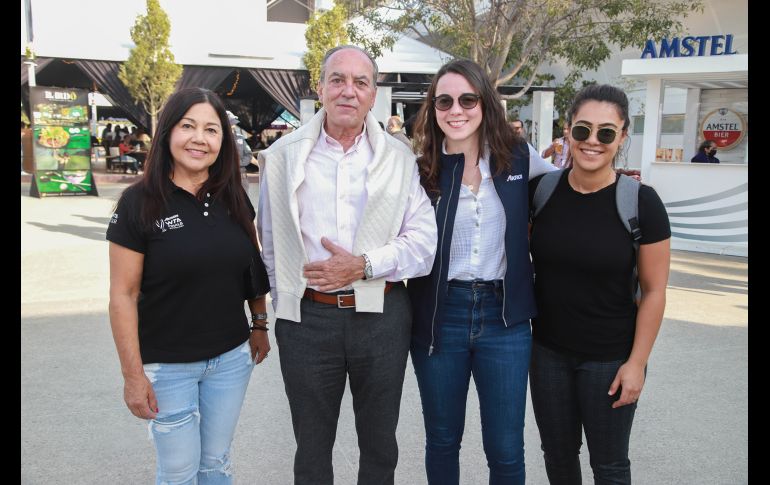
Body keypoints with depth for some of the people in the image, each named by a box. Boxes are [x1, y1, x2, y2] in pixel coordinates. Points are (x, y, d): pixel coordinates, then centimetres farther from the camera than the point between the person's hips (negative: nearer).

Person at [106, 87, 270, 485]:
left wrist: (260, 324, 12)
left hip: (231, 358, 4)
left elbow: (254, 267, 13)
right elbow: (123, 295, -11)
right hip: (168, 365, -3)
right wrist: (133, 374, -12)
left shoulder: (233, 198, 0)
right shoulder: (139, 202, -12)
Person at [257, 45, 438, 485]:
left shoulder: (399, 158, 0)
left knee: (380, 446, 18)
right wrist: (284, 301, 0)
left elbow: (425, 242, -6)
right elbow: (271, 243, 5)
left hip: (381, 314, 0)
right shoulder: (283, 156, 1)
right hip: (307, 317, 0)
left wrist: (363, 266, -17)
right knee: (312, 448, 16)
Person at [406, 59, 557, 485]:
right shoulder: (421, 171, -3)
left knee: (506, 450, 8)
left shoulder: (518, 157, -1)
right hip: (439, 317, 0)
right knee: (442, 441, 16)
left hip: (504, 316, 0)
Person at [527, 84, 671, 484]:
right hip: (548, 352, 3)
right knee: (557, 453, 19)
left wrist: (636, 362, -9)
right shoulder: (541, 189, -7)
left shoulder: (641, 202, -14)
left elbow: (654, 290, -9)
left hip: (610, 358, -2)